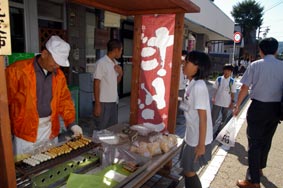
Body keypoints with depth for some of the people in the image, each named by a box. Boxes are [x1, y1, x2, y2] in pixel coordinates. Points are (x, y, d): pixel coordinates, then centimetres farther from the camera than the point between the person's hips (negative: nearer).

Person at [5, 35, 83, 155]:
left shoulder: (59, 75, 2)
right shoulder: (18, 70, -11)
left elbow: (64, 100, 6)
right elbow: (6, 99, -7)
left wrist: (71, 123, -3)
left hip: (49, 129, 4)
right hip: (25, 130, -4)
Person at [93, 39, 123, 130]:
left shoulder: (115, 63, 9)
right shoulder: (101, 63, -14)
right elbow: (96, 84, -14)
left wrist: (120, 73, -2)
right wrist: (97, 104, -16)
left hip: (113, 102, 7)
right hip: (103, 103, -7)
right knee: (102, 130, 4)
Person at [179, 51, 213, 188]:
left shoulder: (198, 87, -24)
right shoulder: (191, 84, 3)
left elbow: (203, 117, -23)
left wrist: (201, 145, -19)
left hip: (198, 139, -8)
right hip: (191, 136, 8)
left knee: (189, 172, 9)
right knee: (187, 170, 21)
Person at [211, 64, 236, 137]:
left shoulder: (232, 81, -5)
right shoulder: (219, 79, -4)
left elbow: (232, 92, -1)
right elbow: (215, 89, 3)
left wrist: (232, 102, -2)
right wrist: (213, 98, -4)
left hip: (226, 103, 1)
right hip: (217, 102, 0)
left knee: (224, 117, 15)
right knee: (214, 116, 0)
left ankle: (220, 130, 33)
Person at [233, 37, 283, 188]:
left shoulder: (255, 65, -7)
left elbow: (244, 88, -8)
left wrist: (237, 105, 2)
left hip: (258, 107, -4)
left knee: (254, 142, 1)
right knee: (266, 141, 20)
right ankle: (259, 168, 40)